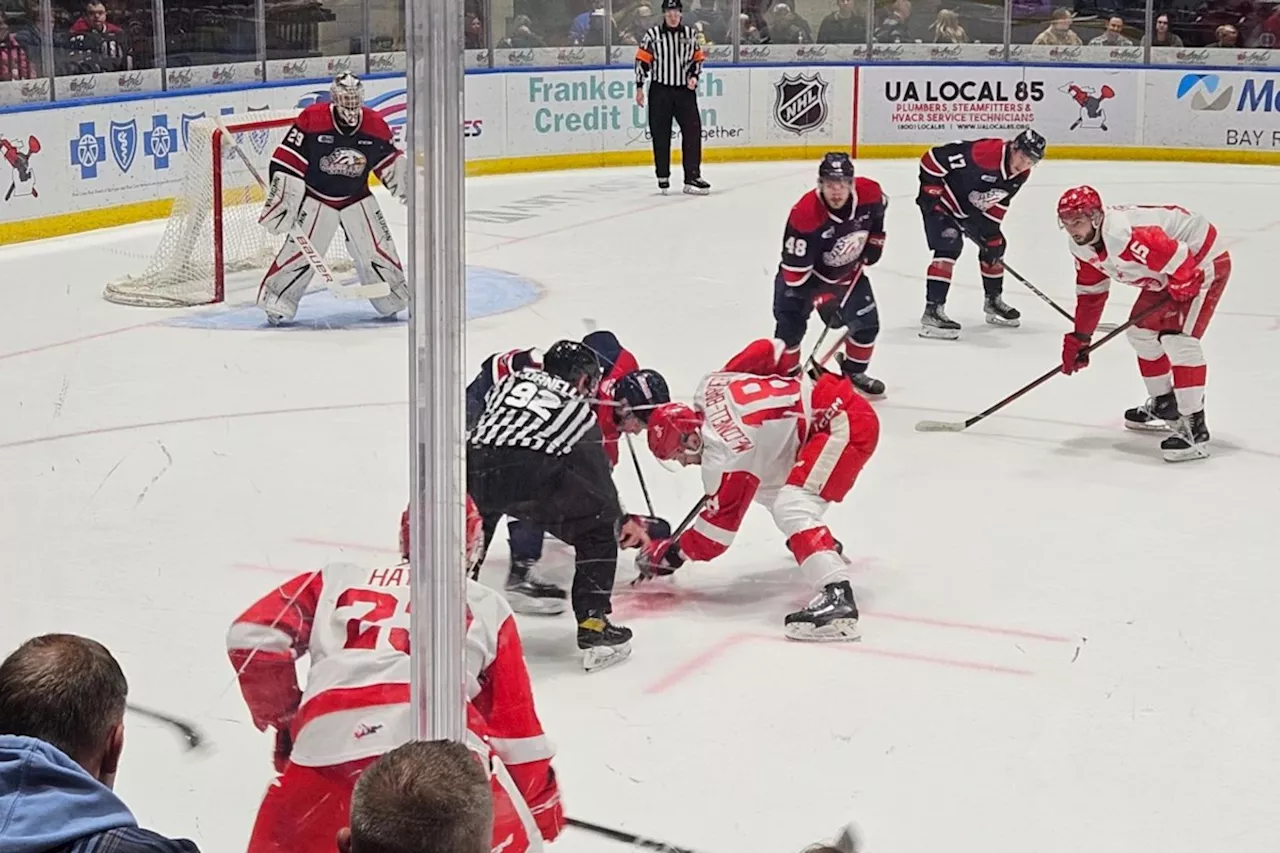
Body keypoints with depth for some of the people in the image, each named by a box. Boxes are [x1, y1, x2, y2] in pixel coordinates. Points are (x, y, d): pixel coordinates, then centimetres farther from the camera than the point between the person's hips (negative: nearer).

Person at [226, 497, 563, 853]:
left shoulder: (338, 580, 29)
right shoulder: (486, 607, 27)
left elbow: (251, 638, 18)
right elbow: (515, 719, 28)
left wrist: (282, 718, 31)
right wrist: (543, 802, 39)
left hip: (327, 738, 1)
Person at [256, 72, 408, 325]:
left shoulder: (375, 126, -8)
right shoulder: (311, 120, -20)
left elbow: (387, 160, 9)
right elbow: (286, 161, -18)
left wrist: (401, 168, -10)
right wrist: (281, 199, -20)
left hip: (357, 198, 4)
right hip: (316, 197, -3)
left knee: (376, 247, 2)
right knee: (301, 249, -10)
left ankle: (394, 295, 20)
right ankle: (276, 300, -1)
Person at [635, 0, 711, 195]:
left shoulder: (690, 34, 6)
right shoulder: (653, 34, -3)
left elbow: (698, 58, 15)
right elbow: (642, 60, -1)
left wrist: (694, 76, -1)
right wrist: (640, 87, -4)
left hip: (685, 91, 2)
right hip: (660, 91, -2)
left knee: (693, 131, -5)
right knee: (661, 135, 2)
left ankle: (692, 177, -2)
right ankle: (663, 177, 14)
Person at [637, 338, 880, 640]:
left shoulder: (724, 454, -19)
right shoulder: (710, 385, 2)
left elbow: (718, 527, -12)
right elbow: (767, 350, 13)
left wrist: (669, 555, -1)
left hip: (847, 425, -11)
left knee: (791, 507, -24)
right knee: (767, 487, 23)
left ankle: (837, 596, -37)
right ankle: (823, 545, 44)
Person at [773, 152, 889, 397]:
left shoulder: (869, 193, -23)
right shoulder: (804, 215, -37)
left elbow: (878, 208, 7)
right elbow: (795, 270, -32)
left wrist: (875, 239, 4)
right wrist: (822, 301, -35)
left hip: (849, 271, 5)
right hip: (805, 273, -4)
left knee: (867, 323, 4)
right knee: (791, 326, -13)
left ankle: (854, 373, 29)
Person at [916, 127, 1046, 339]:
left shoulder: (1020, 174, -8)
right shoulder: (984, 153, -35)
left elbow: (999, 201, 5)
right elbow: (934, 158, -31)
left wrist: (991, 230, -1)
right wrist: (929, 190, -25)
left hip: (971, 208, 9)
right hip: (941, 201, -9)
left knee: (994, 245, 14)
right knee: (949, 246, -24)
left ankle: (993, 300, 34)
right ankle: (932, 311, -28)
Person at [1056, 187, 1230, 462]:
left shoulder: (1126, 235, -36)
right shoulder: (1081, 246, -4)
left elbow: (1181, 262, -35)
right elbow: (1090, 293, 9)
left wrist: (1180, 290, -20)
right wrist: (1078, 339, 9)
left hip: (1202, 263, -10)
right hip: (1165, 275, 10)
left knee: (1178, 338, -22)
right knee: (1141, 331, 17)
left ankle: (1194, 426, -21)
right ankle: (1165, 405, 35)